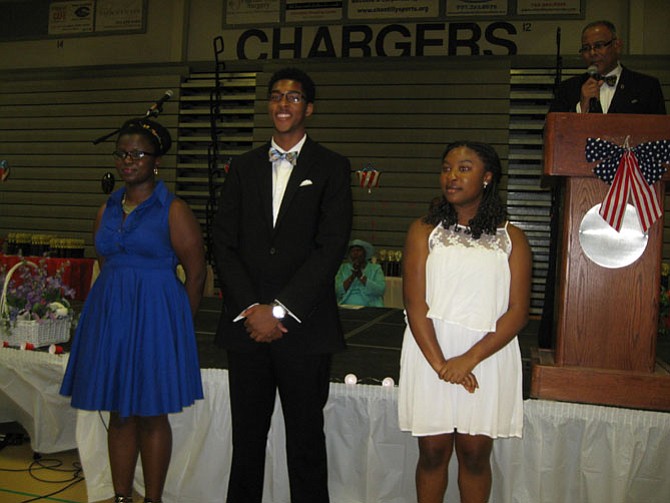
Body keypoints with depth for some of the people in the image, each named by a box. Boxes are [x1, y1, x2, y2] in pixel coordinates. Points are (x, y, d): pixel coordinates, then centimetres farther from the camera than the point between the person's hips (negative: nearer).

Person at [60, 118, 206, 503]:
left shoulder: (173, 210, -7)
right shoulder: (108, 209, 11)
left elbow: (196, 273, -7)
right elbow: (105, 265, 18)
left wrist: (178, 325, -4)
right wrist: (115, 309, 9)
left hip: (154, 315, -5)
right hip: (108, 313, 6)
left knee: (152, 414, 4)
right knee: (119, 413, 11)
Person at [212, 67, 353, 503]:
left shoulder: (332, 168, 2)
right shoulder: (244, 167, 13)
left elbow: (331, 247, -8)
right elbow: (224, 243, 6)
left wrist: (279, 310, -12)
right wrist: (250, 308, -6)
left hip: (304, 326, -3)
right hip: (246, 323, 3)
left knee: (306, 440, 6)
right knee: (247, 436, 12)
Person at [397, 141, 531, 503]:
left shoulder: (511, 239, 4)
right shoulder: (424, 231, 4)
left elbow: (517, 312, -3)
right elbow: (415, 302, -4)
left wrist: (468, 360, -14)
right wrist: (439, 363, -15)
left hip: (488, 355, 0)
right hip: (430, 351, 0)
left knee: (475, 454, 8)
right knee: (433, 451, 8)